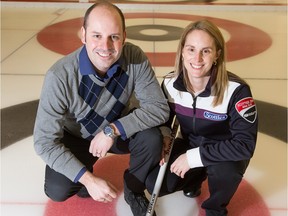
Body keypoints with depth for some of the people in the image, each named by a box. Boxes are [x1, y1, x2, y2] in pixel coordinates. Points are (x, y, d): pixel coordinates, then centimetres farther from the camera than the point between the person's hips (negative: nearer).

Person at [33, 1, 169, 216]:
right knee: (57, 190, -22)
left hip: (119, 130, 2)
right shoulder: (60, 76, -33)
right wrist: (88, 179, -36)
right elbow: (45, 141, -29)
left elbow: (159, 107, -24)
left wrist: (113, 129, -35)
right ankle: (85, 176, 16)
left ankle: (133, 190, 4)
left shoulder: (135, 58, -27)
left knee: (152, 138, -27)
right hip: (76, 137, -1)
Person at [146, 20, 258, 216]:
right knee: (155, 184, -15)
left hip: (224, 152, -3)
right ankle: (196, 177, 19)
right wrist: (164, 137, -18)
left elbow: (245, 145, -31)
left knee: (226, 169, -37)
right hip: (189, 145, 4)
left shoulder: (236, 90, -29)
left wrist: (195, 157, -33)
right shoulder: (171, 83, -15)